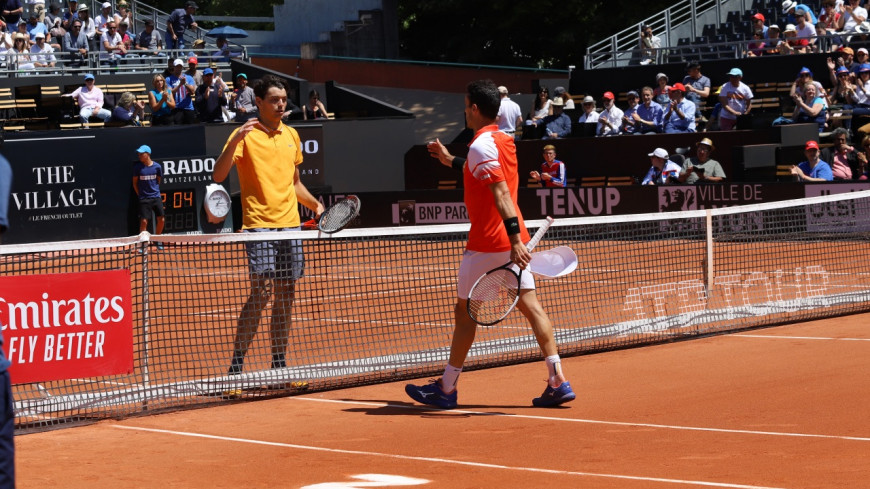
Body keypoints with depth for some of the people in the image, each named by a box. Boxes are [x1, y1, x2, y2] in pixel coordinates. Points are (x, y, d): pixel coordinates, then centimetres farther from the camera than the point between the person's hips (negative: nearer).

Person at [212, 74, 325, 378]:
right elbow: (218, 176, -15)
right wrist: (234, 141, -28)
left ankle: (278, 364, 14)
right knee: (261, 292, -13)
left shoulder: (291, 135, 15)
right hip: (259, 225, -6)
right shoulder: (246, 135, -4)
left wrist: (315, 205, 11)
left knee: (286, 295, 7)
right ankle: (236, 365, -7)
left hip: (290, 225, 6)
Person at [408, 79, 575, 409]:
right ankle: (558, 382, -6)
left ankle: (446, 389, 13)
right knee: (530, 305, 3)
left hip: (487, 242, -8)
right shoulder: (504, 140, 13)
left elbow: (501, 192, -26)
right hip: (513, 239, 8)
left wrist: (515, 239, -32)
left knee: (465, 311, 4)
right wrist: (451, 161, 41)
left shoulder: (481, 145, -15)